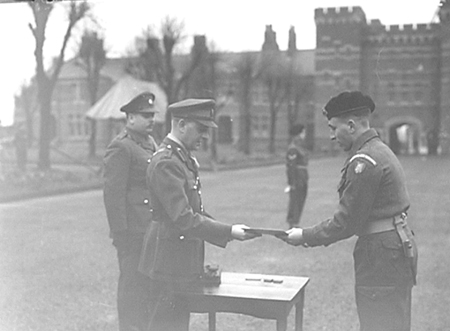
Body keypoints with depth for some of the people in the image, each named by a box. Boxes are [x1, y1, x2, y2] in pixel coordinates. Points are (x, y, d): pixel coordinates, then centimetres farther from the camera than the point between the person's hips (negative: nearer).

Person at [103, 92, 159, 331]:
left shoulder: (150, 143, 14)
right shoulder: (120, 148, -14)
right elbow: (113, 194, -17)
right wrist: (120, 233, -19)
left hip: (152, 231, 9)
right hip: (133, 232, -8)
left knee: (150, 282, 16)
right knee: (132, 284, 1)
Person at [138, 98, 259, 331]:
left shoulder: (183, 157, 12)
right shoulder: (166, 163, -21)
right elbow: (184, 219, -25)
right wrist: (229, 232, -23)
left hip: (184, 262, 10)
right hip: (171, 263, -10)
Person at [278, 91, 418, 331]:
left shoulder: (363, 162, -19)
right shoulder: (380, 150, 13)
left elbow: (347, 221, -18)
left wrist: (305, 237, -6)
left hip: (382, 255, -10)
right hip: (398, 246, 10)